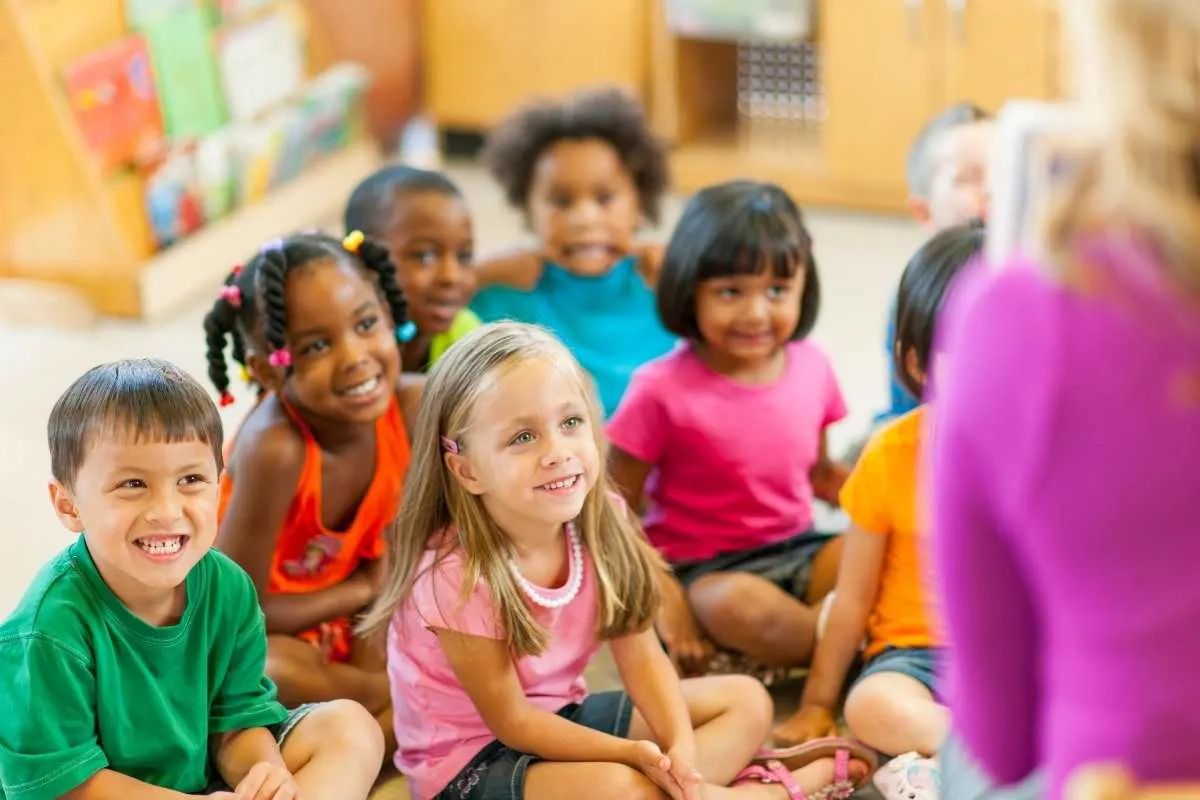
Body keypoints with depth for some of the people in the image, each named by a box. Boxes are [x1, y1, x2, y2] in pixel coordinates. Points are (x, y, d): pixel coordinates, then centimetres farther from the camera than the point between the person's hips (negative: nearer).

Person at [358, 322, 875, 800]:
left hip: (561, 718, 8)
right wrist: (632, 753, -30)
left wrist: (681, 748, -25)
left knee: (746, 701, 6)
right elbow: (511, 721, -21)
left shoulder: (601, 520, -10)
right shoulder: (457, 575, -27)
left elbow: (641, 657, -7)